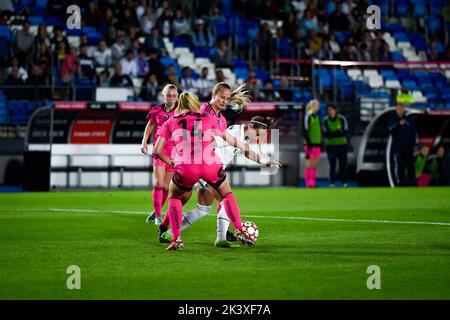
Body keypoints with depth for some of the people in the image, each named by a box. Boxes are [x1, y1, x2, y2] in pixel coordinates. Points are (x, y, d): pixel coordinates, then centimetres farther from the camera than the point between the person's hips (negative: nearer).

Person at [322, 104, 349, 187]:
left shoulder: (342, 119, -8)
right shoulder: (325, 121, -6)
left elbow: (345, 132, -12)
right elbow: (326, 134, -11)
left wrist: (332, 134, -22)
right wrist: (338, 133, -22)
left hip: (341, 145, 0)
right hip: (330, 145, 0)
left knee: (343, 164, -2)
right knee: (332, 165, 0)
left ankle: (345, 183, 4)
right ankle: (332, 183, 4)